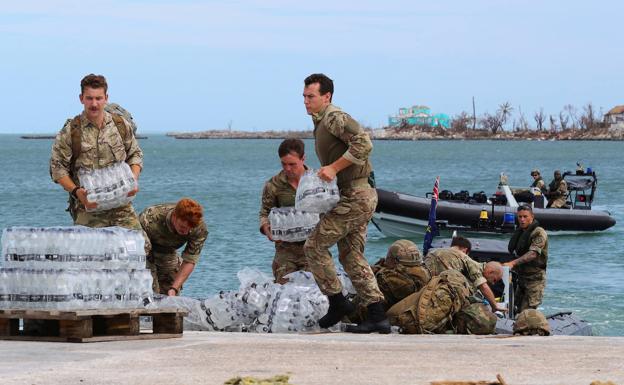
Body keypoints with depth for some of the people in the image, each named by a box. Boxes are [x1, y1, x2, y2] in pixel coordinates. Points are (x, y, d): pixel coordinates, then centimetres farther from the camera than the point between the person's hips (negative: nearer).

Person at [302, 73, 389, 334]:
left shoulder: (335, 118, -12)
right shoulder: (321, 122, 20)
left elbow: (363, 143, -27)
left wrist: (334, 168, -24)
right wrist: (324, 174, 13)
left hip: (355, 197, -11)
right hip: (361, 197, 11)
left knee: (315, 246, -6)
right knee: (351, 255, 12)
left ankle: (338, 303, 1)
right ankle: (377, 316, 9)